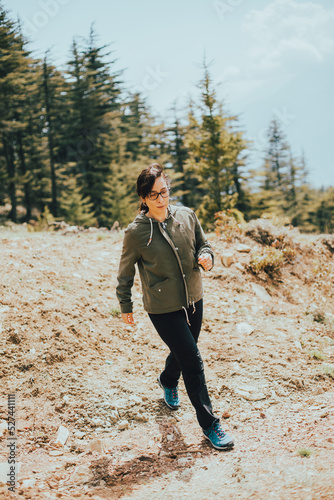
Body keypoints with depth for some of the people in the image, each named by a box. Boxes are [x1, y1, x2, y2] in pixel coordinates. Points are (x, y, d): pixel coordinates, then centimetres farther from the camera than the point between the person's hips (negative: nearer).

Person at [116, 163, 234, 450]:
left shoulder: (187, 216, -4)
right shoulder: (136, 232, -14)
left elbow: (203, 244, 10)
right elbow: (125, 272, -1)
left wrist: (207, 257, -13)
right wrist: (125, 306, 7)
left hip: (194, 301, 5)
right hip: (163, 309, -5)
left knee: (183, 352, 24)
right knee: (193, 362, -5)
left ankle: (168, 382, 58)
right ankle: (209, 424, 11)